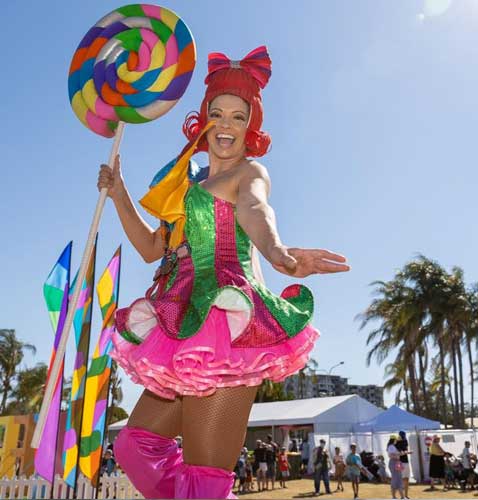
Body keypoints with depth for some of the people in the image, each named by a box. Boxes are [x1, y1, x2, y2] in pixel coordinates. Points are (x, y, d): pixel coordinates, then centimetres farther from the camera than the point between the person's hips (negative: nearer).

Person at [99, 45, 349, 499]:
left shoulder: (249, 172, 1)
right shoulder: (191, 183, 25)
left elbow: (255, 210, -25)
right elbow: (151, 249, 27)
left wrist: (275, 250, -47)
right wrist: (119, 195, 19)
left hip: (223, 322, -9)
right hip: (190, 327, 9)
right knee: (135, 446, 12)